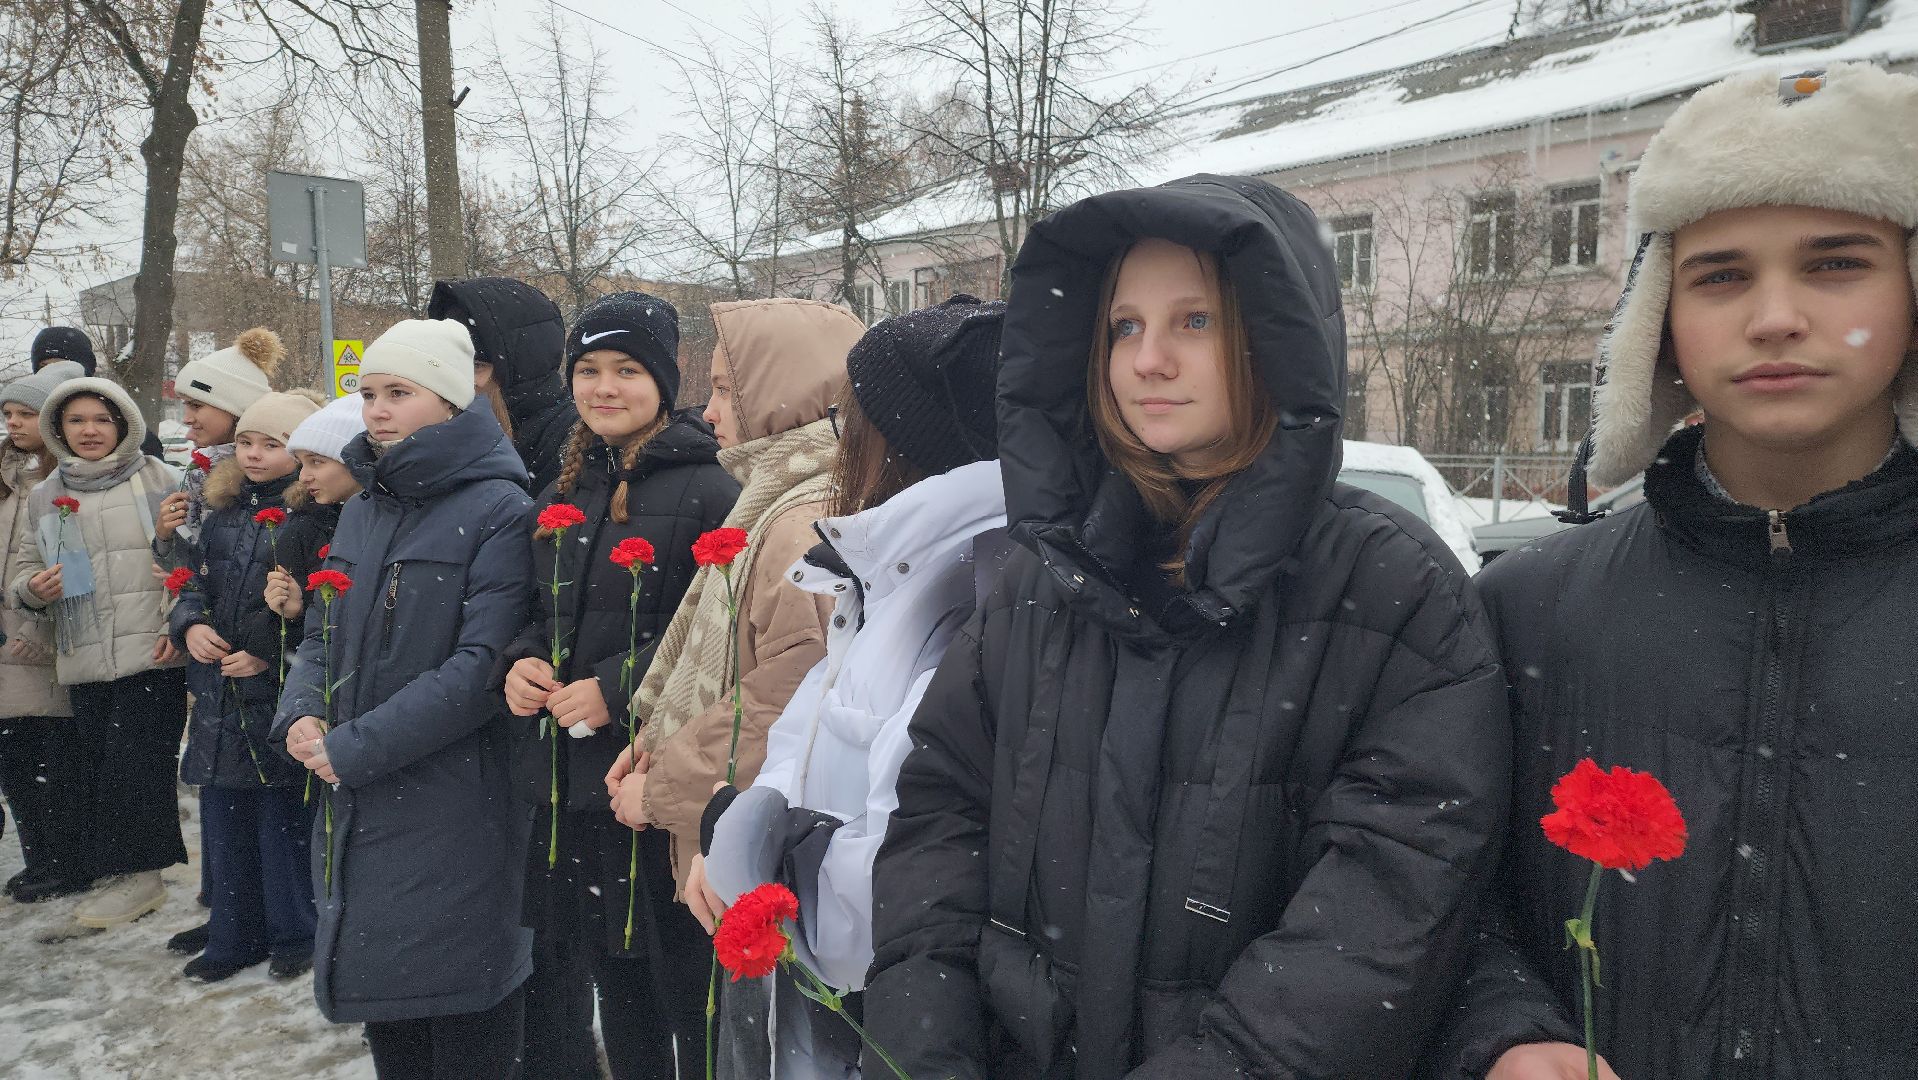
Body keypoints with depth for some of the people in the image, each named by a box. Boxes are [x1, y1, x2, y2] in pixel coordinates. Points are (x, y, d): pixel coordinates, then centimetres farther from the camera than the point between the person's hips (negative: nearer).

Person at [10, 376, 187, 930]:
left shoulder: (159, 479, 0)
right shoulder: (43, 497, 13)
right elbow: (23, 568, 19)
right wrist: (33, 587, -5)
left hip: (152, 655, -4)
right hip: (84, 662, 4)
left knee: (135, 762, -3)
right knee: (98, 767, 8)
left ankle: (138, 873, 11)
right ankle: (115, 872, 22)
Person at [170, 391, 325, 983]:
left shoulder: (316, 516, -10)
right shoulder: (221, 512, 12)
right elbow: (195, 584, 18)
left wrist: (272, 655, -16)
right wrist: (190, 625, -2)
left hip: (281, 693, -7)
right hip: (218, 689, 7)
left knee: (283, 818, 2)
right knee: (222, 817, 14)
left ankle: (294, 934, 20)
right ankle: (234, 936, 28)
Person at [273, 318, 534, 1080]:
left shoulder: (499, 510, -11)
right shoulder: (363, 508, 11)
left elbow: (482, 663, -19)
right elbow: (321, 636, 16)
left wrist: (353, 747, -18)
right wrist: (301, 714, -4)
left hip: (453, 810, -6)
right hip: (356, 806, 7)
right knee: (385, 1009, 18)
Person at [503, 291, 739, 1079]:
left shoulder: (706, 490, -10)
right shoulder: (560, 497, 13)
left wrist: (616, 689, -19)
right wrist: (523, 662, 0)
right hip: (573, 776, 7)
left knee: (688, 988, 4)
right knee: (614, 983, 18)